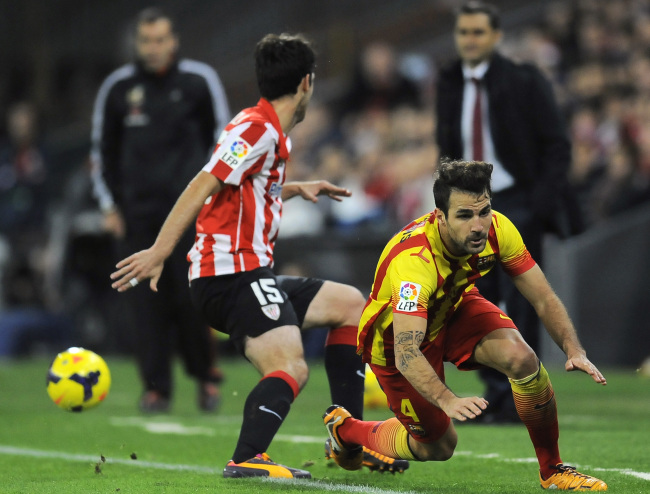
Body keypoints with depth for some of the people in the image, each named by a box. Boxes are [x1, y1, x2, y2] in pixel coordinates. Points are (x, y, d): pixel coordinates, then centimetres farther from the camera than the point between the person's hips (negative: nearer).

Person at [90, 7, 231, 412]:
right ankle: (157, 388, 3)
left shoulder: (199, 81, 2)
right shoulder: (118, 87, 7)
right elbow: (103, 149, 16)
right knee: (149, 301, -3)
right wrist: (110, 204, 9)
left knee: (192, 295, -9)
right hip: (139, 209, 2)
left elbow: (222, 136, 9)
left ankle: (207, 372, 10)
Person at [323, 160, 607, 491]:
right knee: (437, 447, 4)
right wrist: (448, 400, -65)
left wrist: (574, 350, -35)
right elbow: (405, 352, -49)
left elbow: (543, 299, -17)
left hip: (454, 309, 4)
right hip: (395, 334, -4)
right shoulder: (413, 261, -42)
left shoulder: (497, 230, -25)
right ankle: (345, 429, 33)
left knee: (522, 359, -25)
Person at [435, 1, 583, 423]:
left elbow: (557, 146, -6)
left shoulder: (524, 82, -6)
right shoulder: (451, 85, 9)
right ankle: (497, 397, 10)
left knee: (519, 303, -8)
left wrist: (542, 203, -15)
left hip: (517, 204, -5)